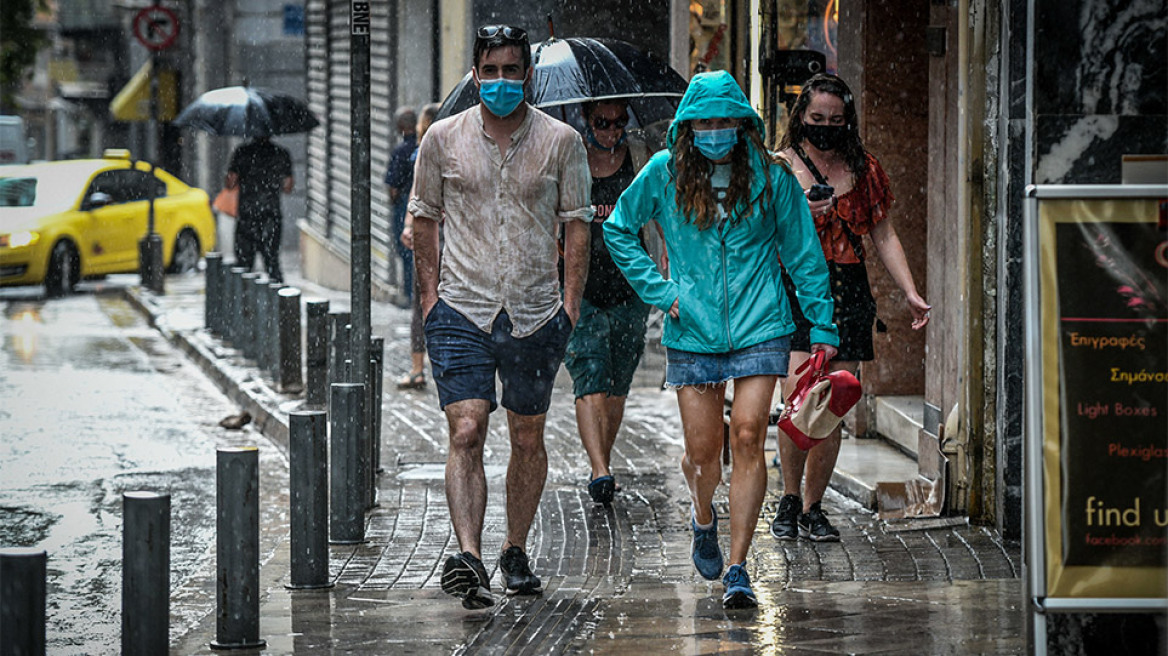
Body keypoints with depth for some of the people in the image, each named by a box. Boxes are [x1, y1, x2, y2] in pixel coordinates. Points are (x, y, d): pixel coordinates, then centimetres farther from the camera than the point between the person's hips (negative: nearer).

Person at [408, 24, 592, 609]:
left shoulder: (561, 141, 2)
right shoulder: (443, 139, 3)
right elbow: (425, 217, 12)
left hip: (536, 316, 1)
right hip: (462, 313, -1)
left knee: (527, 438, 10)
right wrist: (429, 293, 4)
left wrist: (571, 299, -1)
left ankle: (516, 551, 25)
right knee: (466, 433, -15)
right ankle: (468, 557, -25)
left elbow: (575, 224, 7)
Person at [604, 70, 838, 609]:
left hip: (759, 328, -1)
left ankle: (737, 569, -8)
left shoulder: (770, 175, -1)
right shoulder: (665, 174, 1)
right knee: (702, 449, 4)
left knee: (748, 439, -12)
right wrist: (658, 290, 4)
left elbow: (803, 253, 6)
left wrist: (822, 325, 5)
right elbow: (618, 228, 14)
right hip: (692, 332, 1)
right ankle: (703, 516, 40)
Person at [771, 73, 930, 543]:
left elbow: (883, 235, 16)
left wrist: (910, 293, 7)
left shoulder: (864, 170, 13)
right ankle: (789, 499, 4)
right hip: (795, 293, -3)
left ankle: (813, 509, 11)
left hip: (848, 297, 3)